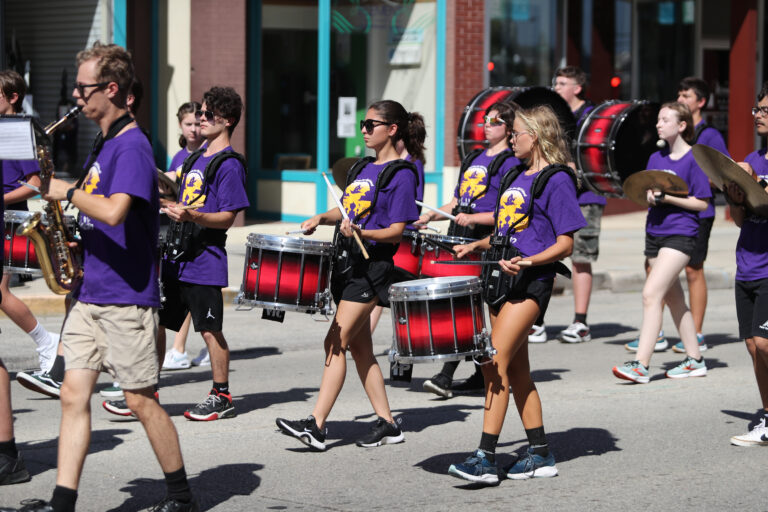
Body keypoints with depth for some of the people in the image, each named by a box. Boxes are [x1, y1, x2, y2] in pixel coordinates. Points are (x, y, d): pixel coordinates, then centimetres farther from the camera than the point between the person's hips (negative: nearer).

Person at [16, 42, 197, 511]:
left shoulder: (132, 146, -15)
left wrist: (68, 192, -16)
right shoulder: (106, 143, 15)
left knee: (140, 400, 0)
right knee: (74, 395, 2)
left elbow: (113, 211, -30)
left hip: (126, 297, -9)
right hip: (91, 293, 9)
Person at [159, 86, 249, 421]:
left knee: (210, 330, -2)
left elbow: (227, 217, -16)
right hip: (177, 256, 8)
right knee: (154, 322, 7)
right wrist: (168, 208, 14)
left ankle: (221, 397, 8)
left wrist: (192, 216, -29)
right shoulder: (196, 158, 17)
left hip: (205, 261, -8)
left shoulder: (229, 165, -9)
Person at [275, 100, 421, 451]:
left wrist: (361, 233, -29)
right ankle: (387, 424, 16)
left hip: (374, 266, -9)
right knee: (359, 347, 10)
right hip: (348, 262, 9)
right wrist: (322, 218, 4)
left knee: (336, 341, -14)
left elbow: (396, 232, -13)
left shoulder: (401, 174, -9)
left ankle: (316, 426, -17)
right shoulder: (362, 168, 16)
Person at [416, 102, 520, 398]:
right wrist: (431, 216, 8)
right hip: (459, 240, 8)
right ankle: (482, 373, 18)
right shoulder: (473, 159, 19)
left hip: (485, 242, -8)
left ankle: (446, 376, -15)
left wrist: (473, 218, -21)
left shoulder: (509, 163, -6)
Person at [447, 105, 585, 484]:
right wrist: (475, 247, 11)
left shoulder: (556, 180, -9)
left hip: (531, 281, -9)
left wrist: (528, 261, -25)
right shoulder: (517, 176, 17)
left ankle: (485, 458, -18)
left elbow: (565, 243, -13)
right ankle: (540, 454, 19)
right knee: (516, 370, 11)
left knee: (495, 362, -16)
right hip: (503, 278, 9)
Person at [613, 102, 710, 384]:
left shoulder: (694, 159, -8)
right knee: (673, 298, 13)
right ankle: (695, 360, 24)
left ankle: (640, 364, -20)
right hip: (655, 232, 8)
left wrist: (668, 198, -19)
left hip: (680, 234, -8)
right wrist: (649, 196, -7)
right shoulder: (656, 158, 13)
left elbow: (701, 203, -9)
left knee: (651, 293, -18)